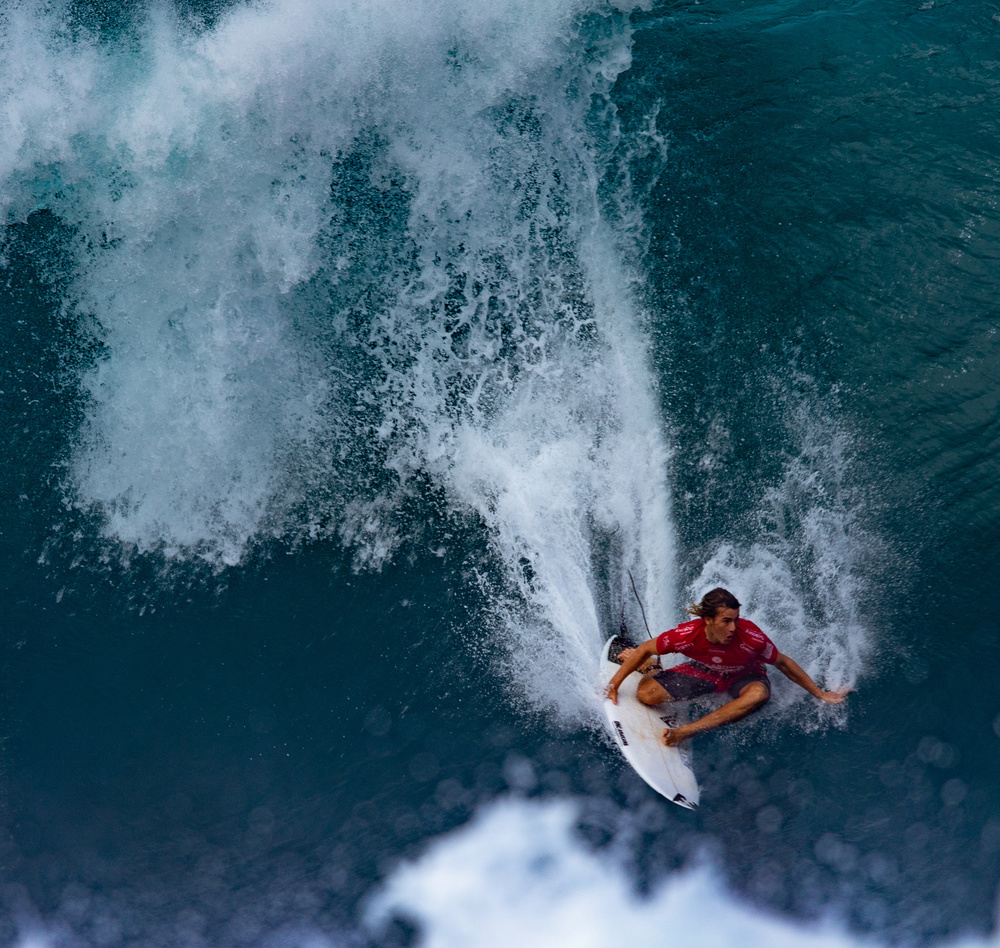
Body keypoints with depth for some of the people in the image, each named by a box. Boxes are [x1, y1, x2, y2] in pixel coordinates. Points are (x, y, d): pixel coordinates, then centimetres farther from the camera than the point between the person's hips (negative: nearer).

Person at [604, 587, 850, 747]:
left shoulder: (750, 637, -35)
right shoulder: (688, 635, -33)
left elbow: (783, 663, -17)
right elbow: (645, 648, -16)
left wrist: (820, 694, -8)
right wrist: (615, 684, -12)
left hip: (742, 677, -1)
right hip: (704, 672, 1)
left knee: (759, 693, -38)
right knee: (647, 694, -18)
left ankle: (685, 731, -33)